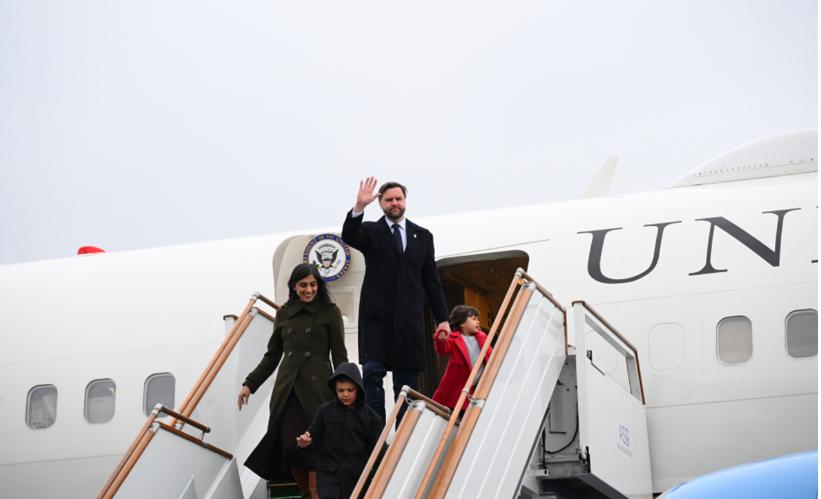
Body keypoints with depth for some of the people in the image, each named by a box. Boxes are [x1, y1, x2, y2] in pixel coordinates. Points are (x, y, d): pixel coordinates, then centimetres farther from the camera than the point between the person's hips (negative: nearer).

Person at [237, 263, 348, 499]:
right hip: (287, 389, 3)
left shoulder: (330, 312, 4)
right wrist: (250, 384, 14)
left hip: (317, 388, -3)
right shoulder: (284, 314, 14)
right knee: (289, 447, -4)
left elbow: (339, 355, 1)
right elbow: (272, 355, 20)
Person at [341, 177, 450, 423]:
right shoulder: (370, 231, 7)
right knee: (372, 373, -10)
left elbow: (431, 280, 13)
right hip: (376, 315, -2)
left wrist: (442, 318, 8)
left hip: (409, 318, 2)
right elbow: (348, 237, -16)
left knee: (407, 382, 2)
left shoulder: (423, 236, 14)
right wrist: (359, 208, -31)